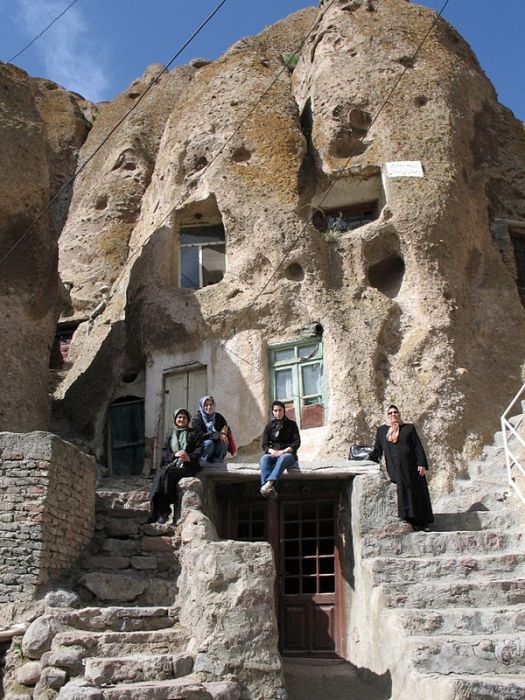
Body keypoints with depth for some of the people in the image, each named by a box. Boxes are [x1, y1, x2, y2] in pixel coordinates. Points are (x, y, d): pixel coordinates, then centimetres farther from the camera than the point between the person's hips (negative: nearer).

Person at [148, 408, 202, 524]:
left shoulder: (194, 434, 17)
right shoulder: (170, 437, 27)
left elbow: (200, 449, 2)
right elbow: (165, 452, 13)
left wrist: (190, 457, -17)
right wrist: (175, 454, -9)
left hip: (188, 466, -3)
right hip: (171, 464, 3)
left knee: (166, 473, -31)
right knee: (160, 472, -30)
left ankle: (163, 511, -30)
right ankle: (155, 512, -32)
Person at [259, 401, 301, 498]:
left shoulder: (291, 424, 10)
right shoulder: (269, 426, 15)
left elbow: (297, 442, 0)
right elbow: (265, 445, 8)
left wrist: (283, 451, -15)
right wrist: (272, 451, -15)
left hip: (288, 453, -2)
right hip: (273, 453, 2)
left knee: (282, 458, -39)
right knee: (264, 459, -33)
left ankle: (269, 483, -59)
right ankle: (270, 487, -55)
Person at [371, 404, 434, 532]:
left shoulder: (409, 428, 11)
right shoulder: (382, 430, 16)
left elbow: (418, 447, 4)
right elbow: (377, 450, 16)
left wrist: (421, 464, -8)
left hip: (410, 466, 0)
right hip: (394, 468, 0)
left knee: (417, 492, -2)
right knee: (404, 492, -17)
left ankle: (422, 523, 5)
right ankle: (411, 521, -17)